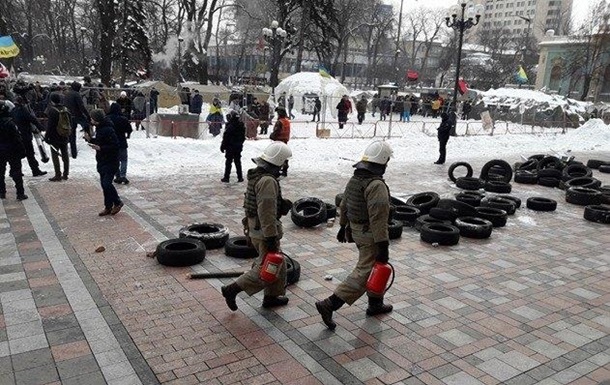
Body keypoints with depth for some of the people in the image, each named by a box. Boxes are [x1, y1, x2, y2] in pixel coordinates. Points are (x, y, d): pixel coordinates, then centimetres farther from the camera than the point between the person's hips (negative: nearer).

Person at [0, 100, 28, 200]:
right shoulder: (9, 123, -19)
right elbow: (17, 139, -19)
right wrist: (22, 151, -12)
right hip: (12, 152, -6)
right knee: (16, 173, 1)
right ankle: (20, 193, 2)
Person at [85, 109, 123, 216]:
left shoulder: (108, 130, -21)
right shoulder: (99, 128, 9)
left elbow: (115, 146, -24)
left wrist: (100, 148, -26)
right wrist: (90, 139, 6)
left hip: (110, 162, -10)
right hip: (102, 161, 10)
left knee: (107, 183, -13)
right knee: (104, 184, 12)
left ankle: (117, 202, 7)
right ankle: (108, 207, 21)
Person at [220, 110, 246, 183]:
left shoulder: (230, 126, -19)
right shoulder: (241, 125, 3)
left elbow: (226, 137, -16)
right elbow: (243, 137, 12)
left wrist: (222, 146, -7)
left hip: (230, 147, -6)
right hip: (239, 147, 6)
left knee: (228, 162, 3)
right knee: (238, 162, 14)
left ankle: (226, 177, 7)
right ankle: (240, 177, 16)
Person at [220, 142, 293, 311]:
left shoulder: (256, 174, 7)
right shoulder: (268, 181, -25)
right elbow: (266, 213, -27)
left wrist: (282, 204, 11)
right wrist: (271, 238, -24)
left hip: (254, 227, 10)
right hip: (264, 231, -10)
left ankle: (272, 296, 33)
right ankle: (232, 290, 3)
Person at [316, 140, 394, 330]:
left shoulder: (354, 179, 4)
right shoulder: (376, 185, -24)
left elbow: (344, 205, 14)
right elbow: (378, 218, -26)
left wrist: (343, 226, 26)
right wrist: (383, 245, -22)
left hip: (355, 229, 9)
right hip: (370, 236, -9)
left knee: (375, 268, 23)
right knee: (363, 274, -3)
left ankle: (375, 304, 37)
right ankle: (329, 305, -7)